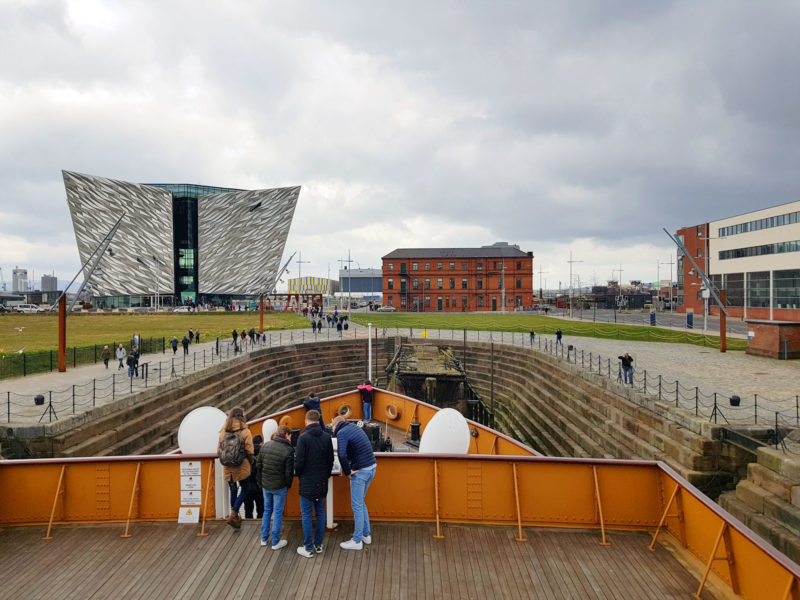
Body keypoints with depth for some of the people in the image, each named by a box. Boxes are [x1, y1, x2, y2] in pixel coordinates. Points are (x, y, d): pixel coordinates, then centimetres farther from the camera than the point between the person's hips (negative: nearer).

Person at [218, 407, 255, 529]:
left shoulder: (223, 431, 4)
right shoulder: (245, 431, -9)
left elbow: (219, 450, 7)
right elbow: (249, 451, -11)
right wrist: (250, 462, 6)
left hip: (227, 468, 5)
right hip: (241, 467, -4)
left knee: (233, 491, 18)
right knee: (243, 490, 8)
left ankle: (234, 515, 25)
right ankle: (233, 515, -3)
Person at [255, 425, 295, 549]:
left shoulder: (265, 446, -1)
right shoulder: (288, 450, -17)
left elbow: (258, 465, 6)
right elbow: (289, 472, -15)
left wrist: (261, 481, 15)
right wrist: (288, 486, 1)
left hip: (265, 486, 5)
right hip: (279, 487, -5)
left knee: (267, 511, 20)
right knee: (278, 513, 7)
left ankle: (264, 539, 28)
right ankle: (275, 542, 15)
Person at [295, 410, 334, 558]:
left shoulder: (303, 438, -16)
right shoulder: (327, 437, -1)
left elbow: (299, 461, -15)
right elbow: (331, 460, 4)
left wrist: (298, 474, 6)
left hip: (307, 483, -5)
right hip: (322, 483, 5)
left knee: (307, 515, 5)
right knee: (320, 513, 15)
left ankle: (308, 548, 11)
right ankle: (318, 544, 23)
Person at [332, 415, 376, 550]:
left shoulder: (342, 433, -12)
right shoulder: (354, 427, 14)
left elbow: (342, 455, -25)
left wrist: (347, 472, -10)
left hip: (360, 471, -8)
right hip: (372, 467, 8)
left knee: (357, 505, 3)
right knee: (360, 502, 21)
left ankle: (357, 541, 12)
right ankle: (366, 535, 29)